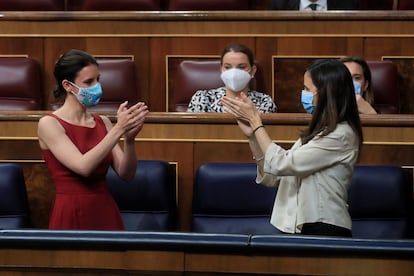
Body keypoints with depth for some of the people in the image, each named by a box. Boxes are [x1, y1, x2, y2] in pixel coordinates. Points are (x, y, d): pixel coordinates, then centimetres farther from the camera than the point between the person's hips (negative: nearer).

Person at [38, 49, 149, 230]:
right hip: (71, 216, -5)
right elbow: (83, 166, -21)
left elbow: (126, 174, -1)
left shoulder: (102, 122, 7)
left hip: (106, 213, 5)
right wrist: (119, 129, -25)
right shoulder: (49, 124, -8)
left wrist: (129, 139, -17)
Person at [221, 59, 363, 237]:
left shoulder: (341, 135, -9)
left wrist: (255, 121, -3)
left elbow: (281, 164, -13)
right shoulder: (317, 132, 19)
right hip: (296, 228, 8)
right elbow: (272, 178, 16)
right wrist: (252, 135, 6)